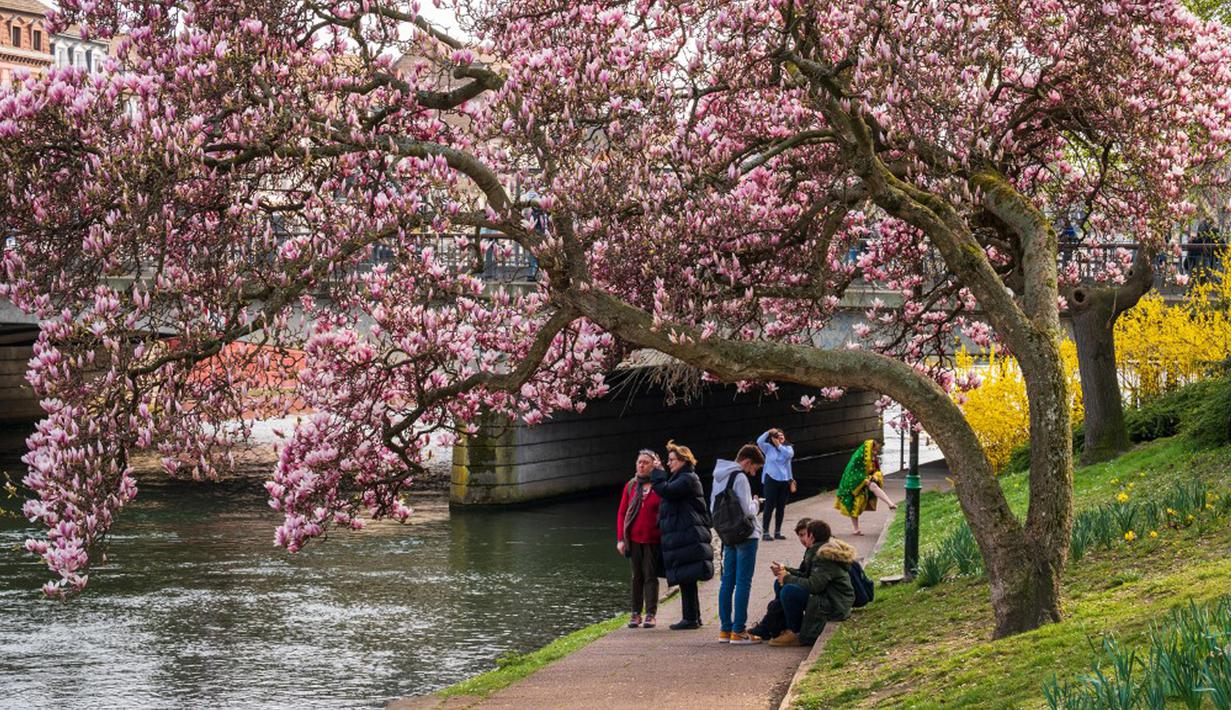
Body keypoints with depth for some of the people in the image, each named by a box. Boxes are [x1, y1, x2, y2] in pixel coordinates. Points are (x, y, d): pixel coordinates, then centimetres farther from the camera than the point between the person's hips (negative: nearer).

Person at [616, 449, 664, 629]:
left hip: (653, 540, -3)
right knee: (637, 576, 8)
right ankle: (636, 613, 12)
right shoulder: (631, 486, 6)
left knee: (650, 576, -2)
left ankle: (651, 614, 0)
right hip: (634, 539, 3)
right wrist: (620, 538, 1)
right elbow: (621, 513, 8)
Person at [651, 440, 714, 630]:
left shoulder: (688, 479, -12)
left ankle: (691, 618, -7)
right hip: (678, 536, 10)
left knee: (687, 579, -8)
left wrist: (656, 473, -8)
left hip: (687, 536, -10)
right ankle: (693, 617, 19)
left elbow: (666, 491, -22)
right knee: (687, 580, 13)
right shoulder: (680, 478, 21)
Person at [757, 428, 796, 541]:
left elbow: (790, 454, -12)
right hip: (771, 480, -4)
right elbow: (759, 441, -15)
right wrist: (768, 433, -21)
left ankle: (777, 532, 16)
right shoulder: (769, 448, 3)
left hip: (784, 481, 4)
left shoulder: (788, 448, 10)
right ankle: (765, 532, -8)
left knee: (781, 507, 7)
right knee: (769, 506, -8)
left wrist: (779, 445, -13)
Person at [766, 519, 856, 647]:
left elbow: (813, 585, -29)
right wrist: (785, 570, 6)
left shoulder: (827, 557, -21)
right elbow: (807, 575, 19)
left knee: (789, 591, -28)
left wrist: (787, 578, -17)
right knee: (779, 584, 12)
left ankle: (796, 634, -12)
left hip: (835, 606, -11)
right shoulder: (816, 551, 12)